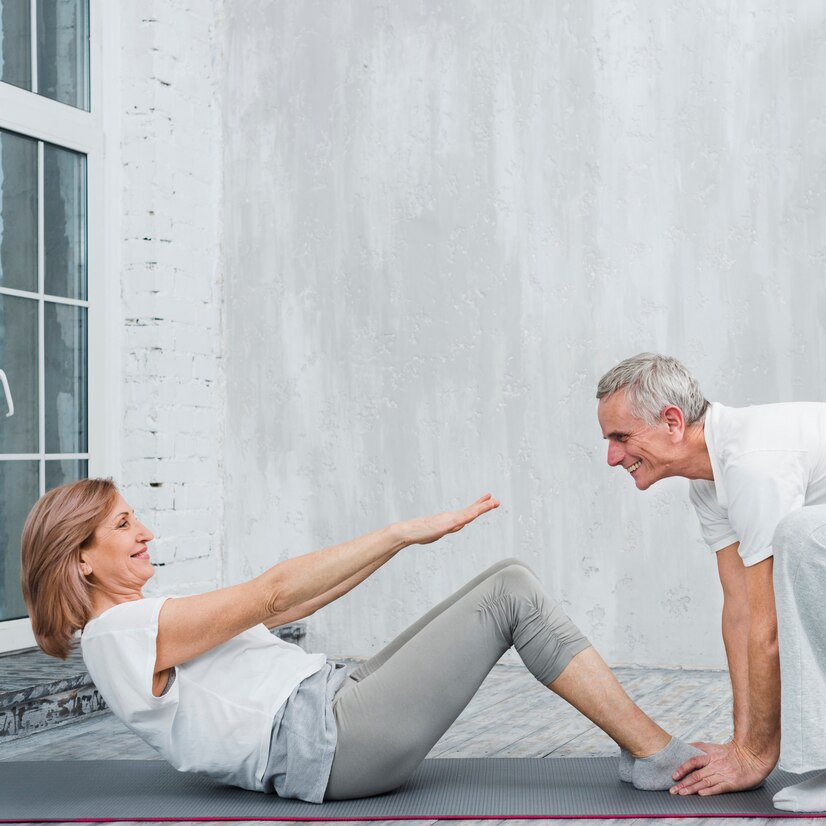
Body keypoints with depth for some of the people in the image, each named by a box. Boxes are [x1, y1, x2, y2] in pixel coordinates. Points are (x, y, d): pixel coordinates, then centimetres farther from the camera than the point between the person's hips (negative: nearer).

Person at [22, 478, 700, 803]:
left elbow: (289, 607, 19)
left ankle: (646, 751, 6)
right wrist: (403, 532, -13)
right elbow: (271, 594, -14)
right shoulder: (120, 633, -9)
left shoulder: (139, 623, 22)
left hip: (335, 706, 10)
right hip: (325, 742, -10)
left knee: (507, 585, 3)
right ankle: (661, 758, -3)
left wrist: (400, 540, 13)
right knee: (512, 593, -10)